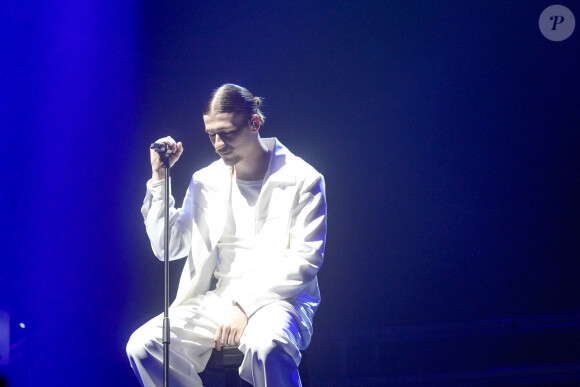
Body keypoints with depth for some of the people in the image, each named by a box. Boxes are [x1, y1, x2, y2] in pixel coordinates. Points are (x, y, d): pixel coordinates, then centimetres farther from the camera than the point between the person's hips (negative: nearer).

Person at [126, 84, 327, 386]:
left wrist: (246, 304, -16)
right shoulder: (206, 181, 13)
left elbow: (304, 259, -7)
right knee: (142, 345, -21)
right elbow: (169, 247, 12)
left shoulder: (302, 180, -1)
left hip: (279, 300, -5)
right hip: (216, 299, 5)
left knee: (266, 345, -41)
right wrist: (159, 179, 3)